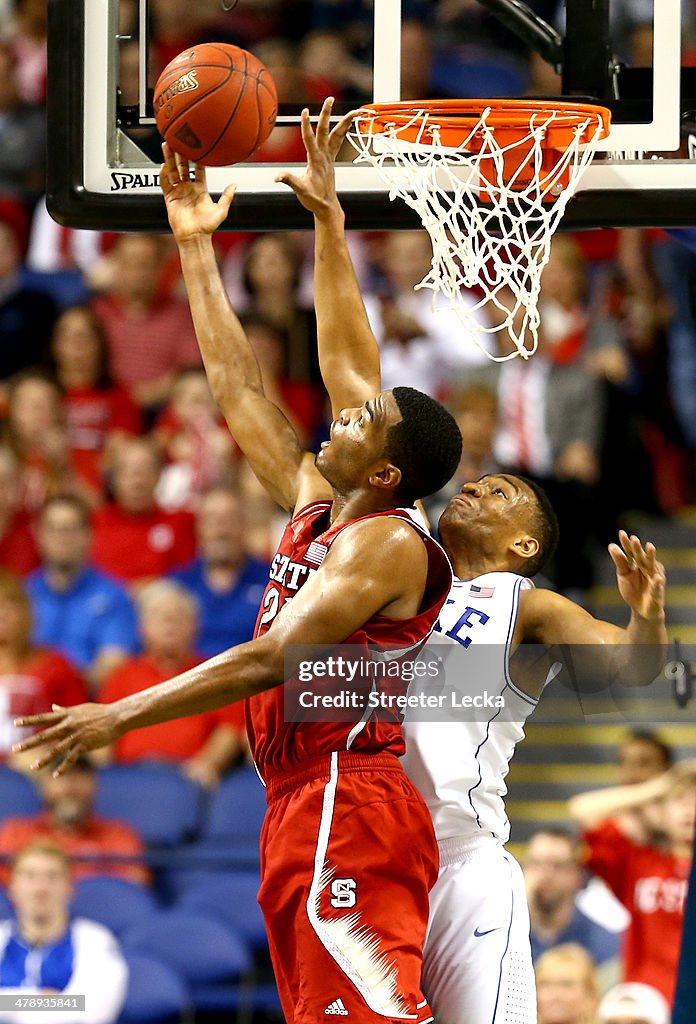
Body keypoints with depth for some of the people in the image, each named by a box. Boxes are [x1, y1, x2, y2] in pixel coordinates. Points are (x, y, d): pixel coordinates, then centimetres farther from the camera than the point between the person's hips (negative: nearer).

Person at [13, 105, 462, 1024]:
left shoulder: (387, 543, -9)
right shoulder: (313, 507, 17)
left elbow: (272, 659, -19)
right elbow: (236, 389, 26)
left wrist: (123, 715, -20)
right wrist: (195, 249, 27)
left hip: (348, 807, -10)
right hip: (304, 811, 10)